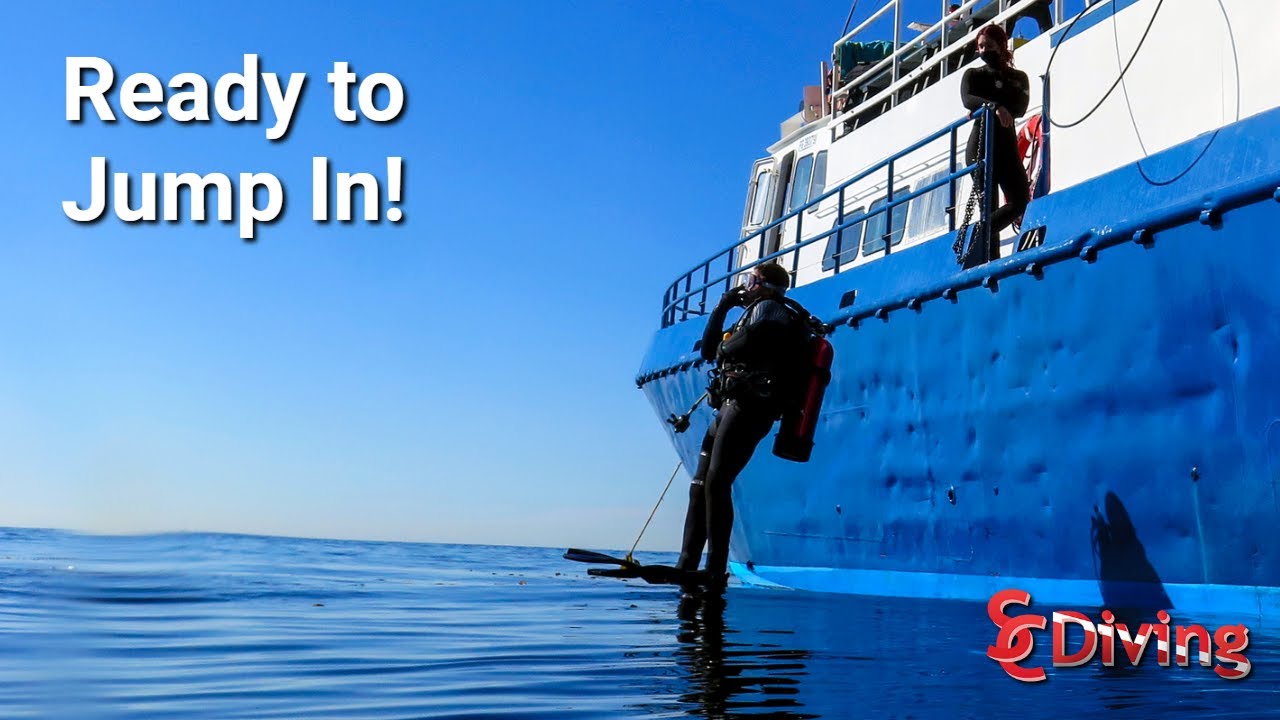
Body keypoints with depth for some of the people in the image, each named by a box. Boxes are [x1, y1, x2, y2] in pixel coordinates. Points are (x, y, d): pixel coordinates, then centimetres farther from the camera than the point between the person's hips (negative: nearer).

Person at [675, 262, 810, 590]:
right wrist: (721, 309, 21)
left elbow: (747, 343, -15)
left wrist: (724, 348, 6)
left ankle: (716, 572, -21)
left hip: (749, 406, -10)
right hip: (730, 407, 10)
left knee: (716, 484, -19)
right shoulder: (751, 314, 32)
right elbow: (709, 350, 27)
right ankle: (686, 565, 2)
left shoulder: (769, 309, 4)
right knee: (700, 485, 3)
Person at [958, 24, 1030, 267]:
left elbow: (1020, 108, -3)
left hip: (1007, 145, 3)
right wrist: (996, 107, -29)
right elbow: (967, 99, -12)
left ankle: (977, 242, -7)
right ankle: (991, 261, -14)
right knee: (988, 206, -11)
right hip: (981, 144, -3)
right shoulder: (973, 74, 11)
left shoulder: (1019, 77, 17)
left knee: (1020, 200, -12)